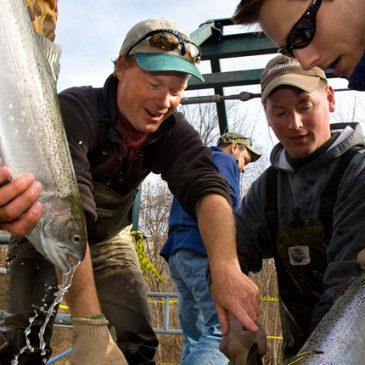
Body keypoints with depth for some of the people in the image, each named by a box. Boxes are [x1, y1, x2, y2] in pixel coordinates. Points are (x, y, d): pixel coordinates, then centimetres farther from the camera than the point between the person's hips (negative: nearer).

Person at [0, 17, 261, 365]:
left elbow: (207, 188, -34)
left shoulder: (172, 130, -19)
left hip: (109, 239, 3)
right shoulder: (75, 110, -32)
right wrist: (90, 325, -49)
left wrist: (226, 268, -53)